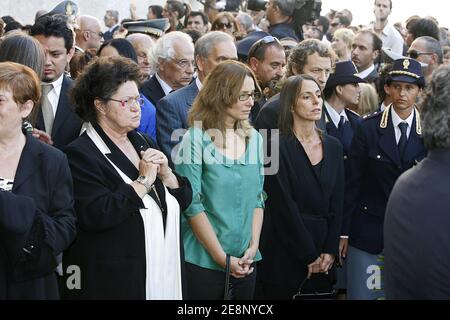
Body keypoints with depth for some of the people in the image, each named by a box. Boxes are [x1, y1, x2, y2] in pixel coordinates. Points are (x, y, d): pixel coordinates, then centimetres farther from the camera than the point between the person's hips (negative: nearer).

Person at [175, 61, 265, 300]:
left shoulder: (254, 139, 6)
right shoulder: (196, 140, -11)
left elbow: (257, 197, 9)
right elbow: (192, 205, -13)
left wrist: (253, 246, -3)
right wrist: (222, 257, -13)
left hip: (245, 262, 5)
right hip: (203, 260, -5)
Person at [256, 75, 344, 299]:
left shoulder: (333, 146, 8)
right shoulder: (278, 147, -10)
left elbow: (337, 203, 7)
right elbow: (284, 207, -13)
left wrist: (330, 250, -3)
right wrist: (309, 256, -11)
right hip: (285, 253, -5)